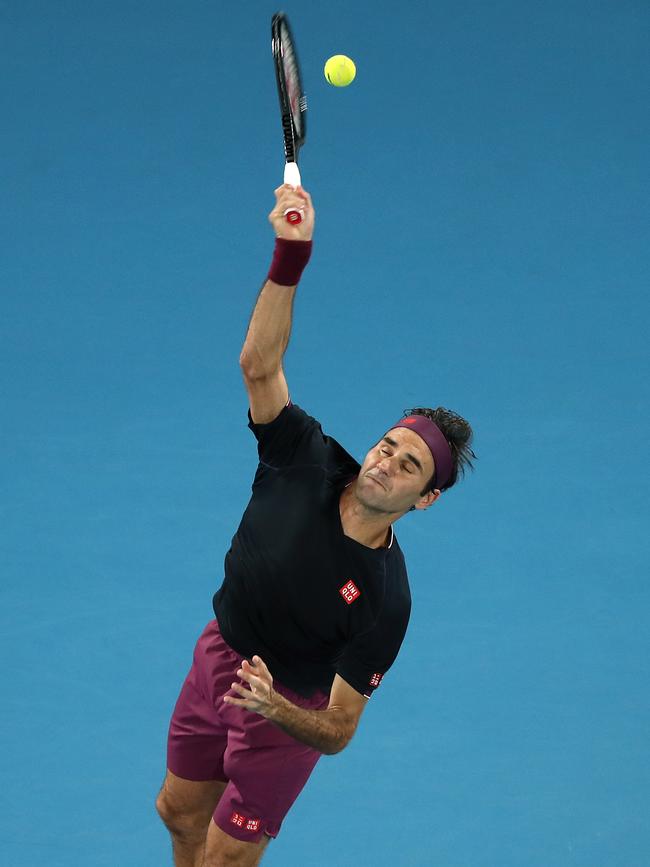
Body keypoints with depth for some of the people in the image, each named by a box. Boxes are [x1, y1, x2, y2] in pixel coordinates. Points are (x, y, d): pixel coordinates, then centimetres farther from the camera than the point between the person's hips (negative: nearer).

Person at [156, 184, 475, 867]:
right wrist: (291, 254, -44)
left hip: (288, 706, -5)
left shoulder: (385, 601, -30)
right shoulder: (311, 461, -23)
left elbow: (337, 732, -26)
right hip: (220, 656, 5)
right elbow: (259, 364, -31)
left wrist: (278, 709, -48)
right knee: (180, 811, 22)